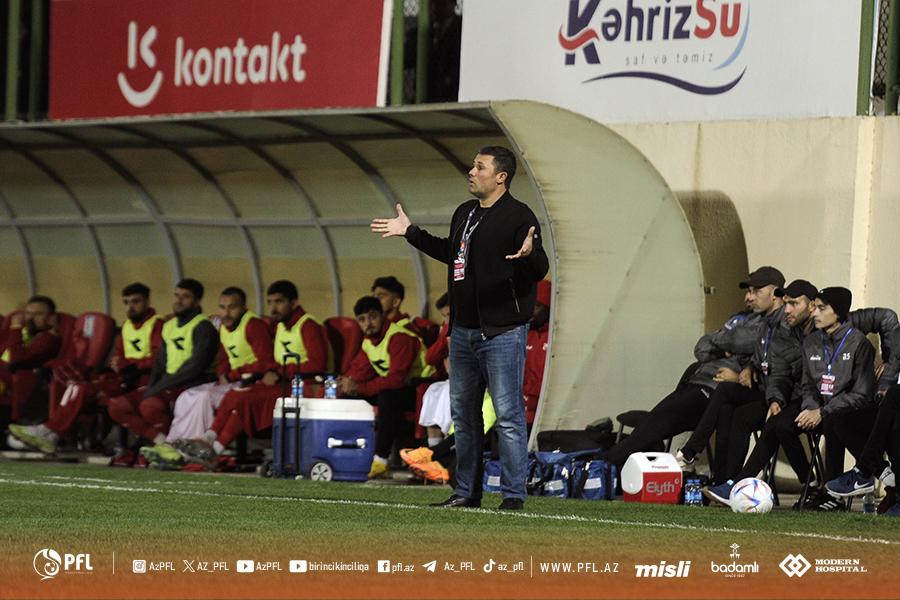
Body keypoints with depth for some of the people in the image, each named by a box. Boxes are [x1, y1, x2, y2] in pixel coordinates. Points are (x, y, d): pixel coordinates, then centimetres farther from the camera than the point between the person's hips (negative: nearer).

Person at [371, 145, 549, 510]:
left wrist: (528, 255, -38)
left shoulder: (519, 216, -11)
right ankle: (467, 491, 21)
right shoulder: (464, 214, 14)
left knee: (508, 414, -8)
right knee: (463, 413, 13)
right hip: (463, 331, 9)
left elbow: (540, 271, -16)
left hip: (502, 332, -9)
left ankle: (514, 494, -6)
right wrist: (410, 233, 31)